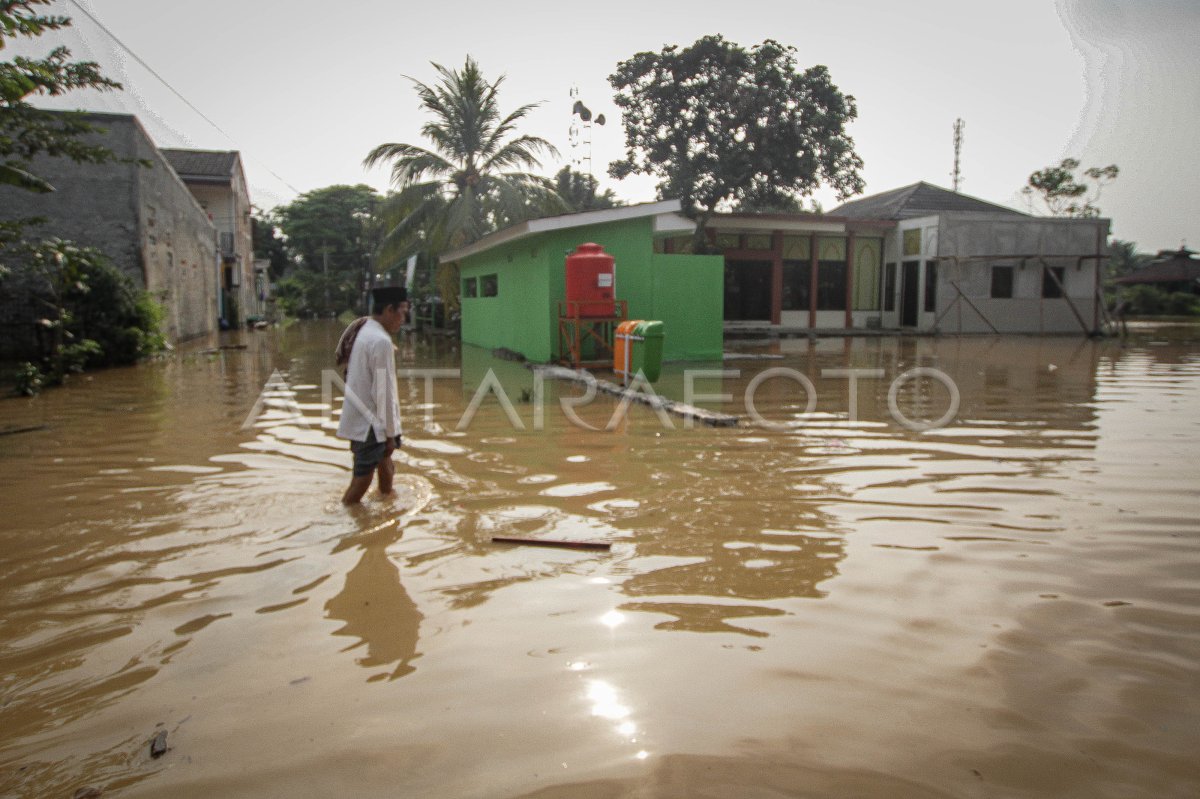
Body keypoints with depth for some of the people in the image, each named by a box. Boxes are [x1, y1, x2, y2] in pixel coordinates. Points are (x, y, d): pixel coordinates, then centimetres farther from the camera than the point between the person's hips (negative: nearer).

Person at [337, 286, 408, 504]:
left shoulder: (363, 332, 9)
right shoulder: (381, 341, -19)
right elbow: (383, 392, -20)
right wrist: (390, 433, -14)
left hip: (359, 419, 10)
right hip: (370, 424, -10)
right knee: (363, 478, -2)